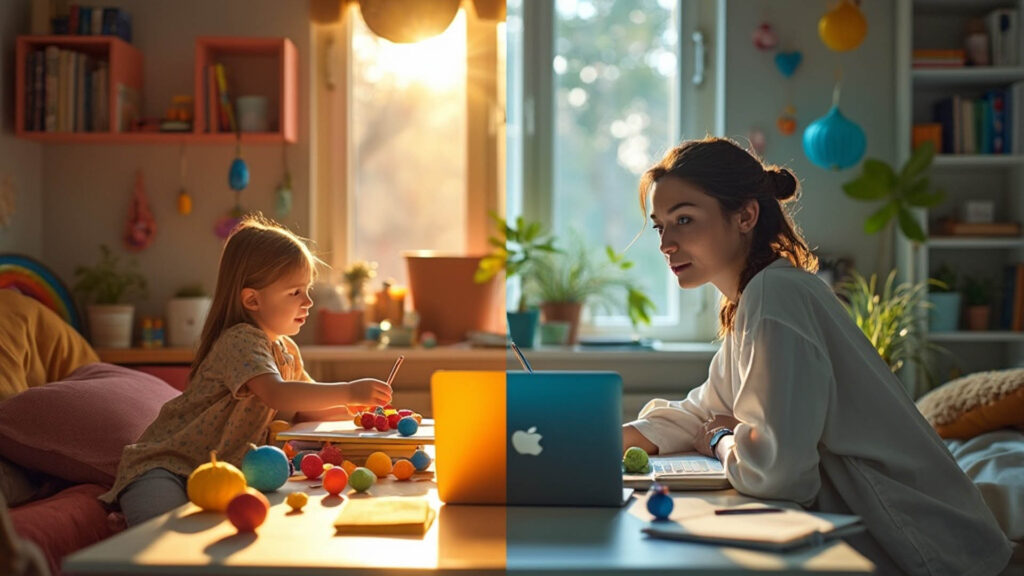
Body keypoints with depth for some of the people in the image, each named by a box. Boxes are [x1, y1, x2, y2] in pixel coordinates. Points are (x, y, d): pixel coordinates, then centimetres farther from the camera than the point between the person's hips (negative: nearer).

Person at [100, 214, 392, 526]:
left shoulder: (287, 352, 11)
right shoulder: (241, 340, -19)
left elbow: (304, 409, 20)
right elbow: (277, 395, -36)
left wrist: (352, 407, 2)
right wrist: (348, 391, -35)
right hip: (165, 466, -10)